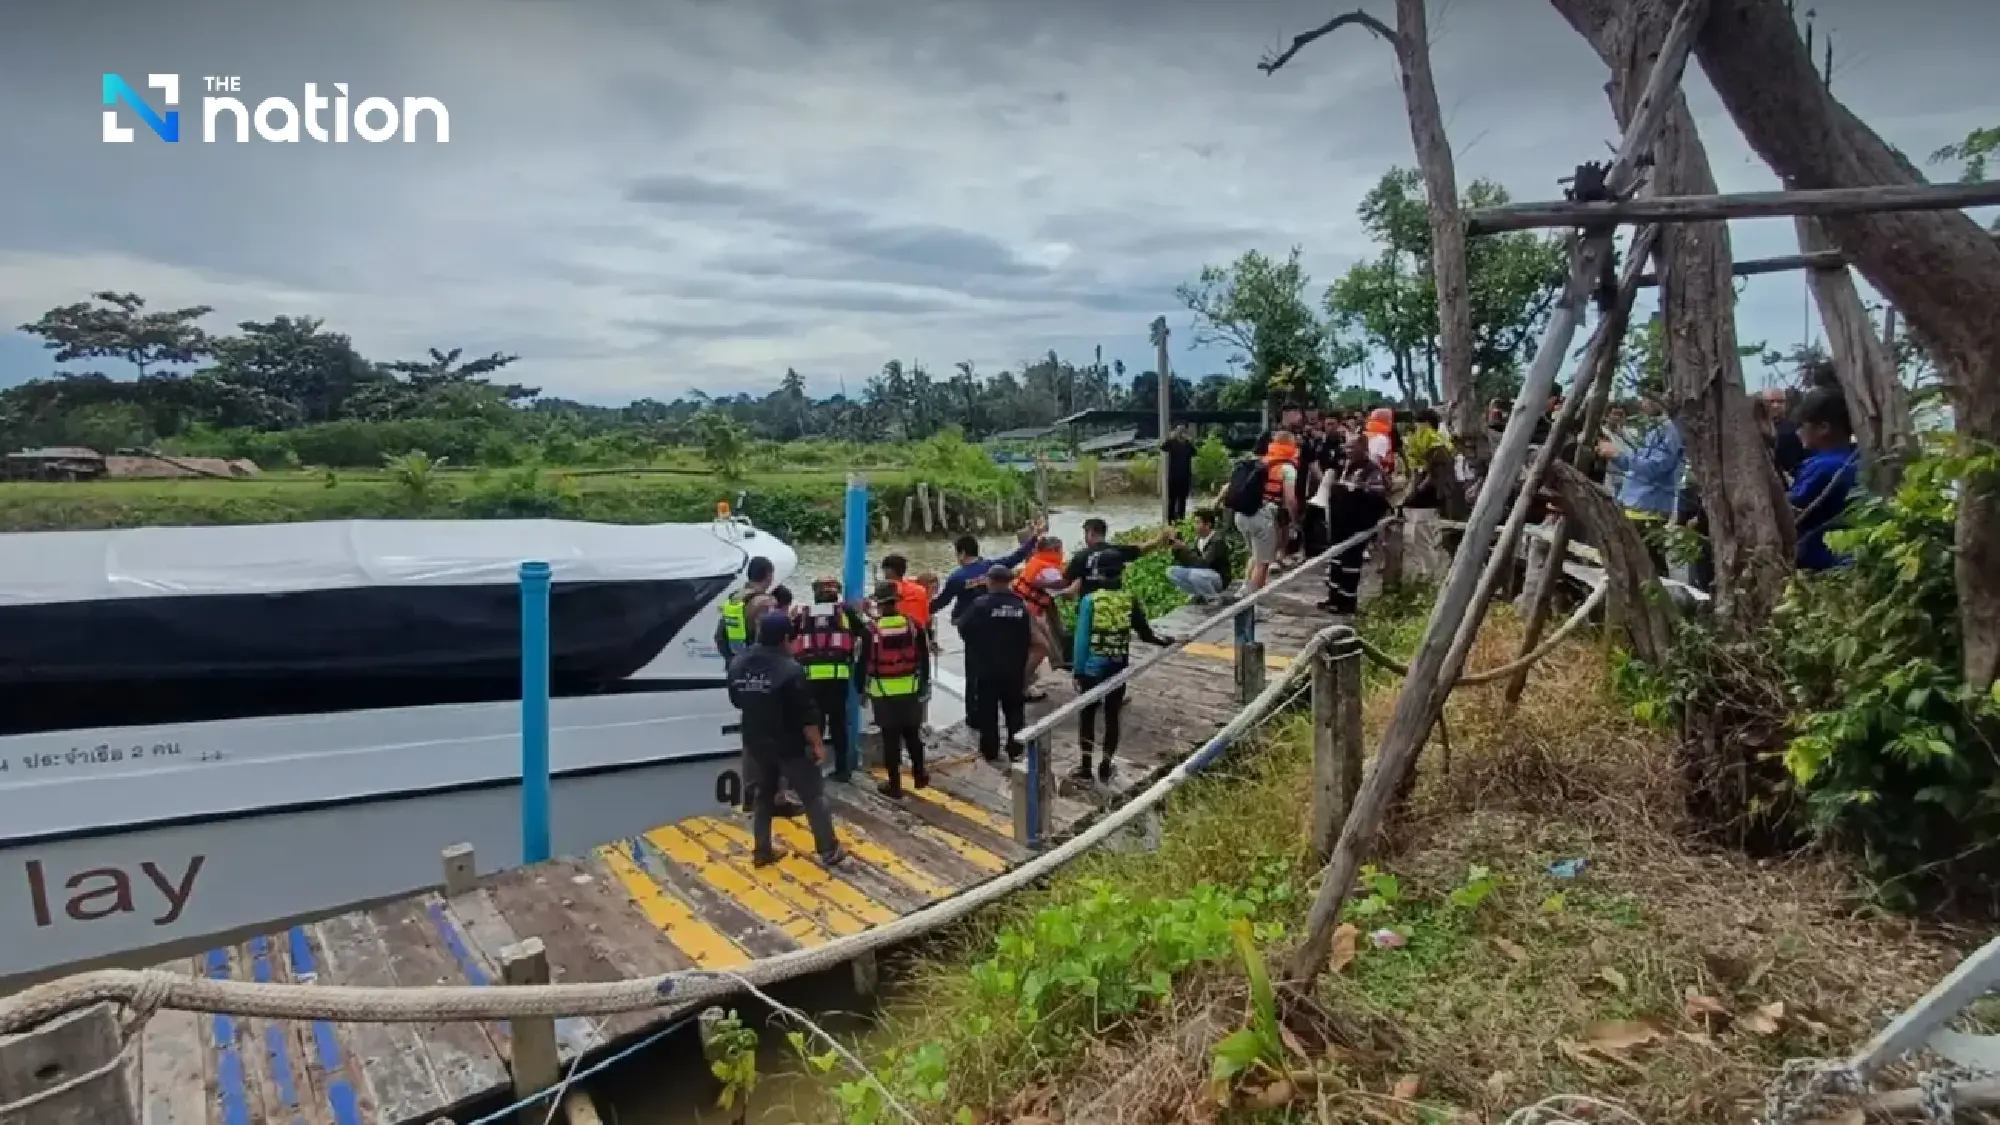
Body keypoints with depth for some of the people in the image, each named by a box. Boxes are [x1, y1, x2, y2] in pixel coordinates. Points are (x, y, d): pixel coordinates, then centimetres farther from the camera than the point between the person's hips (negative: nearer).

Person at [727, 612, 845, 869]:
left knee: (763, 796, 19)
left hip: (755, 744, 6)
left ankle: (761, 852, 23)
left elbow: (737, 701, 14)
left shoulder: (738, 664, -1)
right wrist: (817, 744, -10)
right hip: (790, 745, -6)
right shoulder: (790, 669, -21)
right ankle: (829, 851, 9)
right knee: (814, 796, 5)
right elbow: (806, 713, -19)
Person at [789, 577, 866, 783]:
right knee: (838, 721, 8)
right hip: (838, 675, -1)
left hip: (811, 675, 1)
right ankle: (842, 769, 10)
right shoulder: (845, 611, 10)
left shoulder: (802, 613, 14)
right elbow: (865, 635, 4)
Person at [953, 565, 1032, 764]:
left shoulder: (980, 604, -16)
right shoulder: (1021, 605, 1)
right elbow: (1028, 638, 6)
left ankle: (990, 753, 9)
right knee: (1014, 710, 14)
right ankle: (1015, 751, 18)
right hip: (1013, 669, 4)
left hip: (986, 668, -4)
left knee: (988, 711, 5)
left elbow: (964, 629, -10)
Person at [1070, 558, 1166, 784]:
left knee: (1086, 715, 9)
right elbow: (1146, 634, 2)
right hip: (1119, 669, 2)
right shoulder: (1130, 601, -3)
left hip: (1092, 668, -2)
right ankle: (1105, 767, 17)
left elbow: (1082, 638, -10)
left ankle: (1085, 767, 10)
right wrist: (1168, 641, 22)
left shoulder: (1090, 600, -9)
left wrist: (1078, 670, -4)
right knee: (1112, 716, 12)